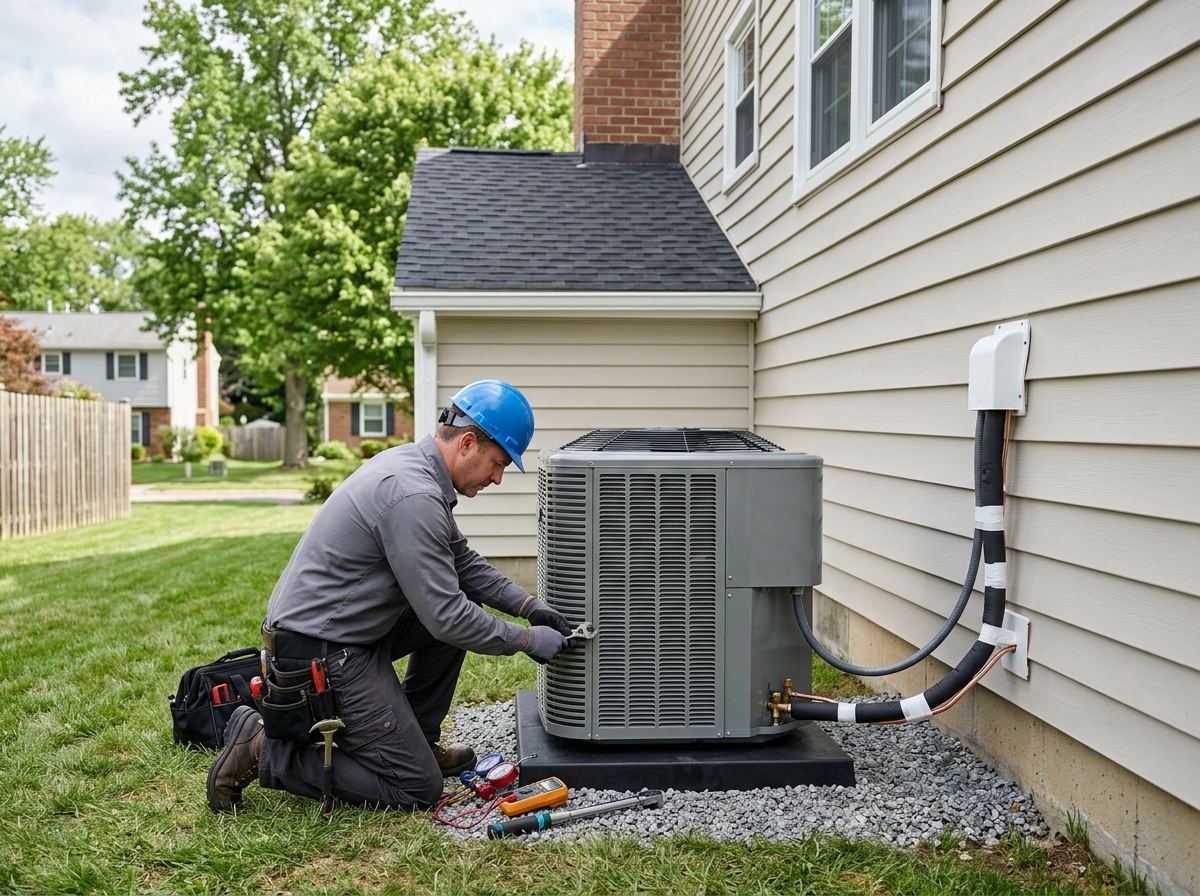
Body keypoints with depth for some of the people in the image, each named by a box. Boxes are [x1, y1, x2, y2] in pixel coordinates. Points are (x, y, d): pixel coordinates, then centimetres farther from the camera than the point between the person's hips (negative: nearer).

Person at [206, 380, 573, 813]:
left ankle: (415, 740, 19)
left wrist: (528, 605, 6)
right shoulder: (414, 496, -25)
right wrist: (526, 639, -11)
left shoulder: (410, 462, 7)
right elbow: (444, 617, -23)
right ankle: (262, 751, 0)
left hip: (346, 628, 10)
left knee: (464, 603, 12)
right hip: (321, 655, -10)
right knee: (417, 788, -3)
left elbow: (462, 561, 17)